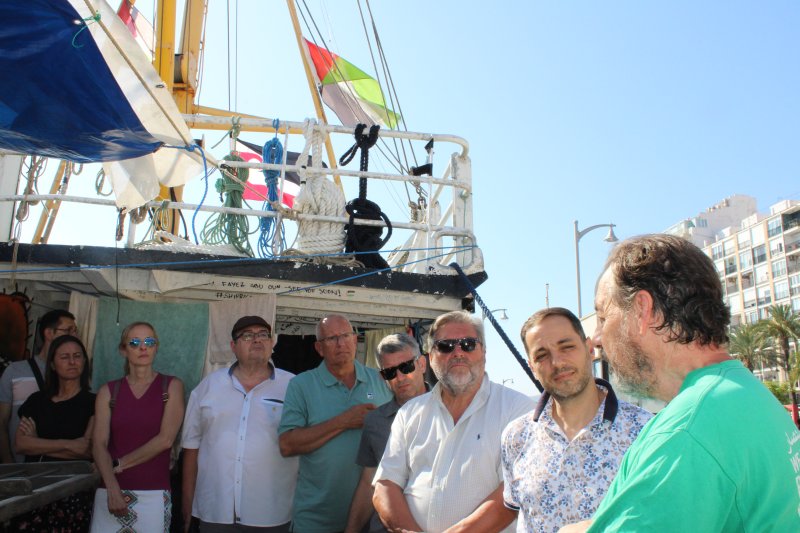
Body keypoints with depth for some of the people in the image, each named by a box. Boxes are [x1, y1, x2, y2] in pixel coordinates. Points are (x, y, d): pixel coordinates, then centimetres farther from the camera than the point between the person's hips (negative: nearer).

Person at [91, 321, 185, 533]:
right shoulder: (108, 391, 7)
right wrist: (113, 489, -16)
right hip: (110, 491, 2)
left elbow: (165, 440, -7)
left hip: (153, 494, -1)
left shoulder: (171, 386, 2)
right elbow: (99, 444, -3)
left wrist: (119, 464, -5)